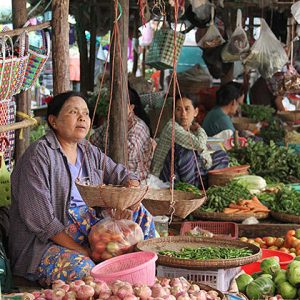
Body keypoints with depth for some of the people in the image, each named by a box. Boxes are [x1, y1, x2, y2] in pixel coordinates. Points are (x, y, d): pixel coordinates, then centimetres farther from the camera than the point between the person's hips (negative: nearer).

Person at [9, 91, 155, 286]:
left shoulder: (90, 152, 15)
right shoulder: (39, 155, -11)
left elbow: (124, 176, 17)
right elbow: (39, 216, -17)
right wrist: (80, 250, -21)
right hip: (44, 241, -8)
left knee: (139, 214, -10)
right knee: (83, 269, -37)